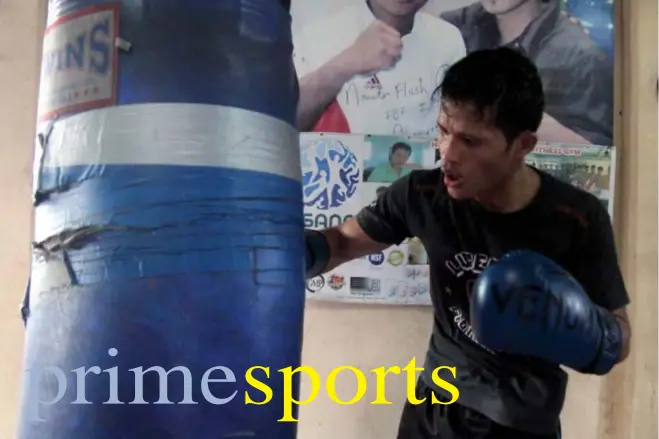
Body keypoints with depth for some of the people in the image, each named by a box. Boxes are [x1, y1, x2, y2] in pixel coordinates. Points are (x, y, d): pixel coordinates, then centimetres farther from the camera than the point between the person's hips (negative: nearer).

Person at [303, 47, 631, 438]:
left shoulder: (578, 219, -20)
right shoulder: (423, 194, -17)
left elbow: (619, 341, -10)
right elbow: (344, 241, -1)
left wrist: (580, 333, -32)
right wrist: (293, 252, -22)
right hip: (436, 402, 2)